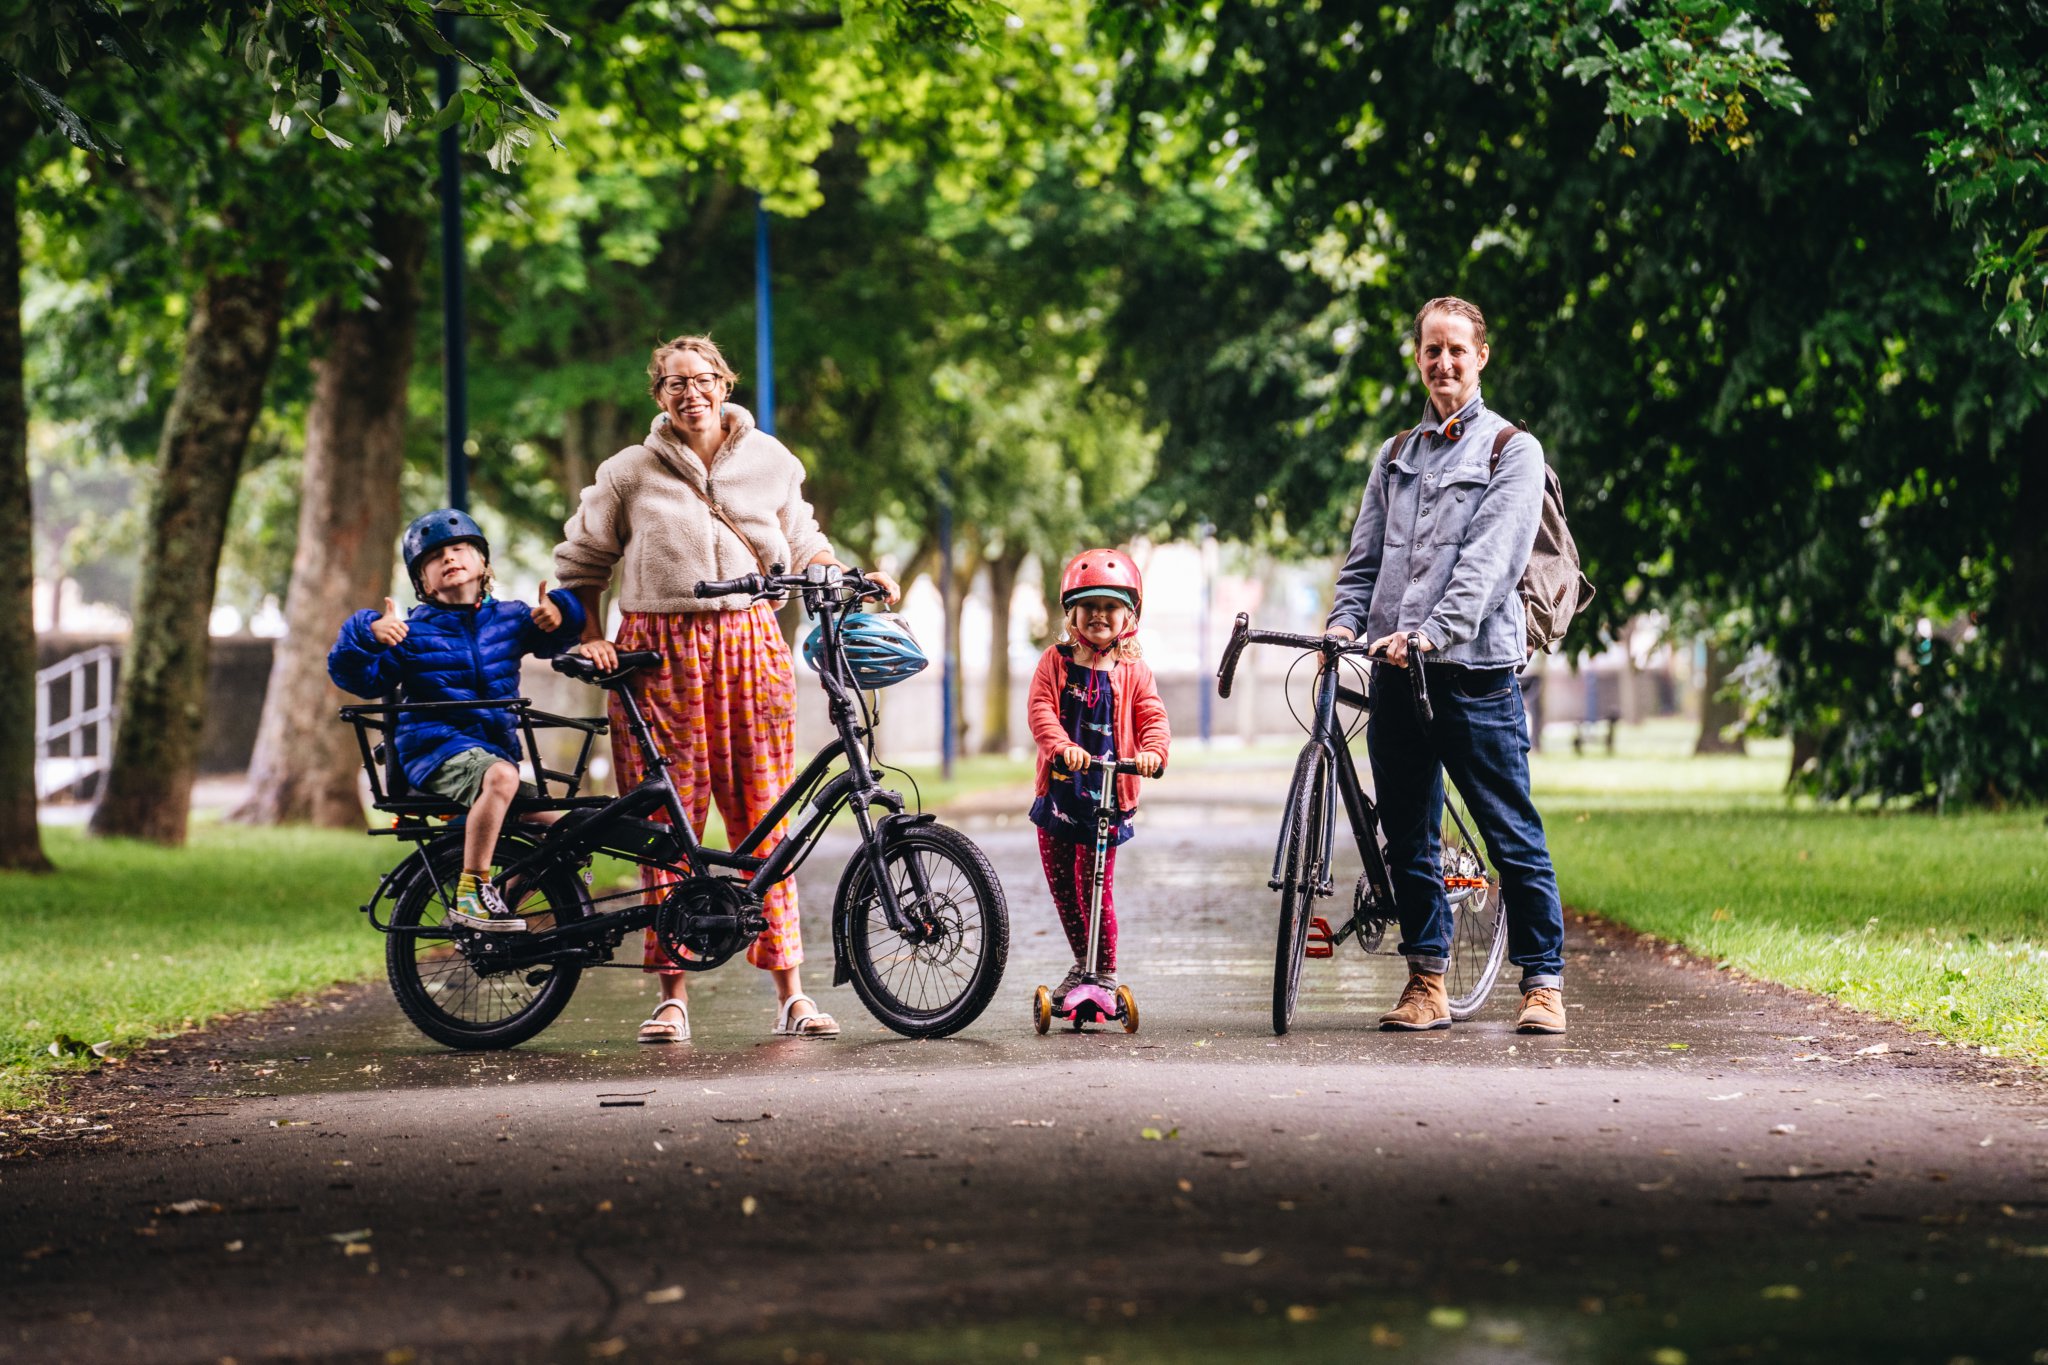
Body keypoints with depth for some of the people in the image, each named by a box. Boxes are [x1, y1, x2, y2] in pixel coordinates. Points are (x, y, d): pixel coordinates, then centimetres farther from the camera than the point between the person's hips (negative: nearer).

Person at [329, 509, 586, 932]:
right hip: (436, 750, -6)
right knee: (500, 776, -37)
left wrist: (559, 614, 1)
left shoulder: (508, 618, 11)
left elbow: (552, 639, 23)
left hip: (496, 749, 6)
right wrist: (368, 636, -24)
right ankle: (471, 893, -35)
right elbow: (361, 677, -5)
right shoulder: (413, 630, 0)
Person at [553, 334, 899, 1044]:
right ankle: (672, 996, 4)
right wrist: (591, 639, 1)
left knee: (764, 819, 0)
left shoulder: (770, 462, 9)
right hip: (658, 653, -1)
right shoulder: (631, 473, 3)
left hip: (749, 646, 1)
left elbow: (802, 544, 21)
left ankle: (790, 992, 3)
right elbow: (579, 563, 12)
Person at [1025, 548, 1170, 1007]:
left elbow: (1152, 718, -5)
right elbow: (1040, 708, -10)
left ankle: (1105, 974, 6)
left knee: (1094, 886, -7)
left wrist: (1152, 751, -27)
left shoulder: (1133, 672, 3)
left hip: (1107, 794, -2)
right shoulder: (1056, 662, 3)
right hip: (1058, 789, 3)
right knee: (1061, 886, 11)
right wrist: (1062, 746, -28)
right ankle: (1082, 964, 29)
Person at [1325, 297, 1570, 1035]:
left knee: (1512, 833, -5)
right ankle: (1427, 983, 14)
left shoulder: (1512, 450, 2)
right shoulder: (1395, 456, 19)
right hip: (1394, 671, 5)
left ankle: (1542, 981, 1)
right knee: (1407, 837, 7)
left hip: (1475, 671, -5)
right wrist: (1345, 620, -4)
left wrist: (1433, 632, -22)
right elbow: (1366, 554, 16)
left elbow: (1490, 559, -10)